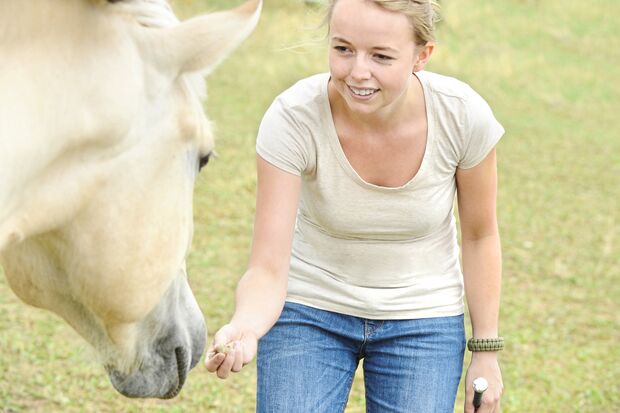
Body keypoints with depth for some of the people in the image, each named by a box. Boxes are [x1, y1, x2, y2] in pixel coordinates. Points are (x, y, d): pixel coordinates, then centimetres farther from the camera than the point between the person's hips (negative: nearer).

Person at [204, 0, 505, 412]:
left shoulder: (464, 115, -22)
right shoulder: (293, 118, -25)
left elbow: (479, 235, -4)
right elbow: (267, 269, -25)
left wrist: (486, 352, -1)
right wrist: (241, 330, -45)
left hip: (422, 320, 1)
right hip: (308, 311, -1)